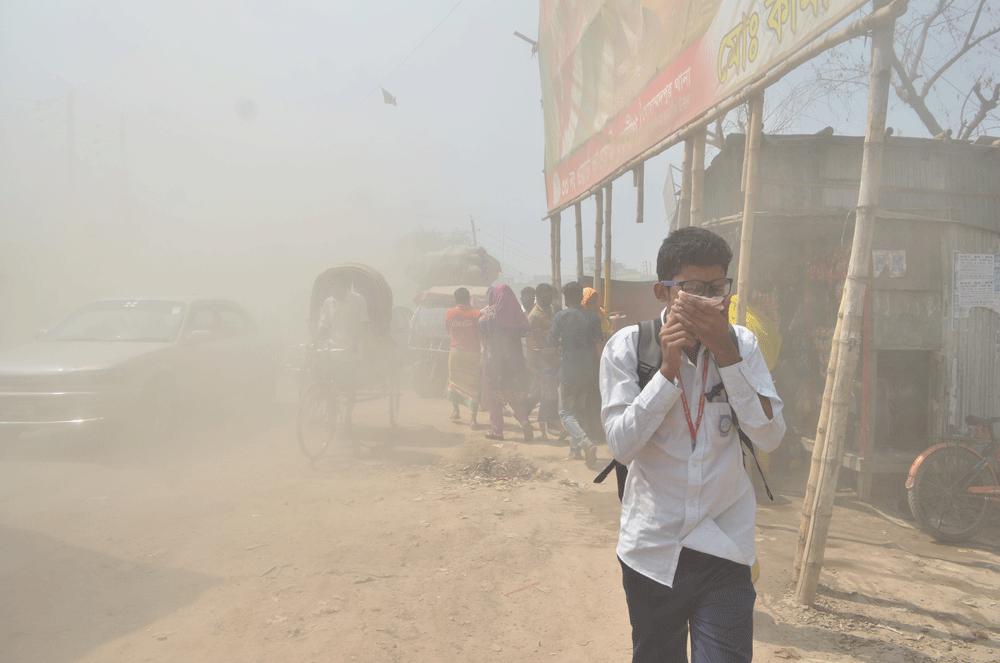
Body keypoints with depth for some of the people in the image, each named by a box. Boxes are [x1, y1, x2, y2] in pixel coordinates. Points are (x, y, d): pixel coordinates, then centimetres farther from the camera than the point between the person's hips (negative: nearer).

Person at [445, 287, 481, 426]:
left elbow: (448, 332, 10)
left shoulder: (449, 314, -2)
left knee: (454, 381, 20)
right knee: (474, 384, 2)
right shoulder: (476, 314, -10)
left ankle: (455, 411, 24)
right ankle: (473, 417, -3)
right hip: (472, 352, -2)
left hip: (456, 351, 2)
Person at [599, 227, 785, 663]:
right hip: (652, 549, -1)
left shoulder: (741, 344, -2)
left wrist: (726, 353, -19)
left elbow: (770, 437, -11)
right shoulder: (628, 346, -9)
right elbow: (621, 445, -15)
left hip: (725, 548, 1)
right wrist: (669, 368, -23)